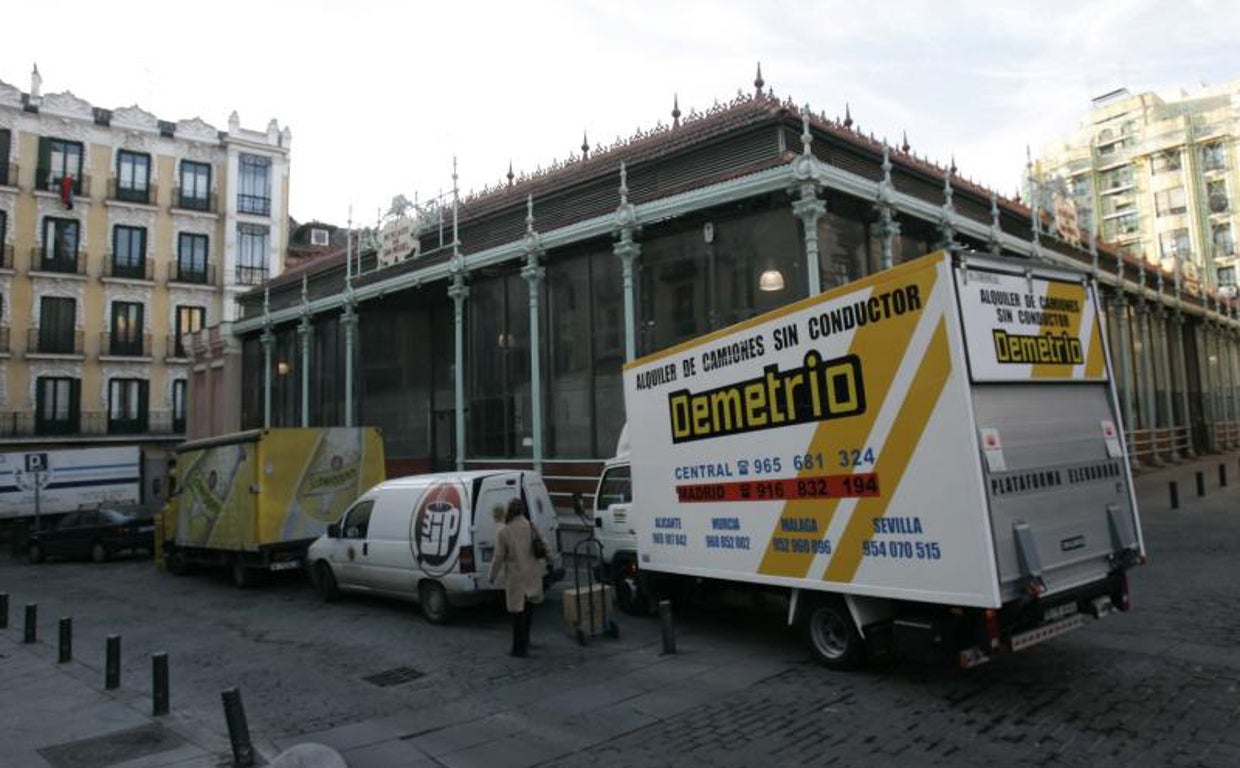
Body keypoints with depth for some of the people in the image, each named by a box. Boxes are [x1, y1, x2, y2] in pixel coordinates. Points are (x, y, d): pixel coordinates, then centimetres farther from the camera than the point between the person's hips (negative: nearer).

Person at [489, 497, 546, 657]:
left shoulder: (503, 533, -15)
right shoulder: (532, 528, -3)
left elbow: (498, 558, -10)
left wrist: (493, 576, 3)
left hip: (516, 577, -5)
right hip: (533, 575, 5)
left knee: (518, 613, 5)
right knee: (527, 610, 21)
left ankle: (520, 648, 11)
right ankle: (524, 643, 35)